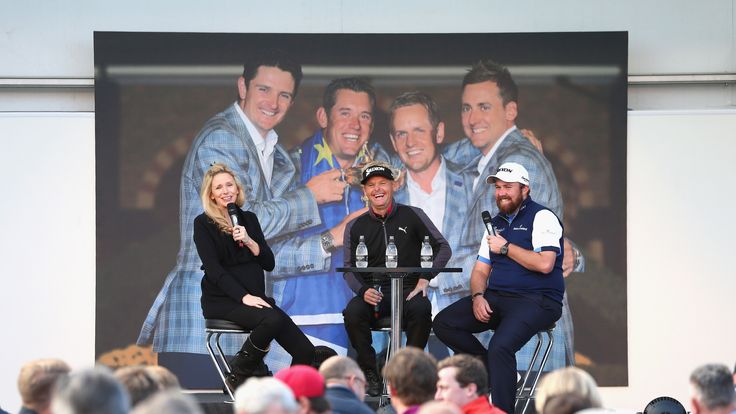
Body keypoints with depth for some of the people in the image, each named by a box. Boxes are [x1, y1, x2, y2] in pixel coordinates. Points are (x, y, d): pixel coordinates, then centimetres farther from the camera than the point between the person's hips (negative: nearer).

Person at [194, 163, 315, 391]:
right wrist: (244, 296, -21)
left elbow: (269, 263, 9)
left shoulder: (249, 219, 15)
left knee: (305, 351, -16)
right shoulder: (203, 224, 0)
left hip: (254, 297, 5)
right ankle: (241, 371, -13)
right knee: (272, 319, -34)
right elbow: (214, 269, -10)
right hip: (222, 301, -5)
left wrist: (248, 241, -9)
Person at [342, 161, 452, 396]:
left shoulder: (412, 216, 6)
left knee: (421, 310, -37)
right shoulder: (356, 227, 11)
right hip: (374, 292, 1)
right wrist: (363, 291, -15)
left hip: (409, 289, -1)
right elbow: (349, 269, 8)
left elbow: (443, 247, 6)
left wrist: (425, 278, -8)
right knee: (353, 312, -32)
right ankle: (370, 374, -17)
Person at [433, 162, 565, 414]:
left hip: (536, 301, -8)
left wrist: (506, 247, -10)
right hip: (496, 298, 8)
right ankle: (493, 371, -4)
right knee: (443, 324, -8)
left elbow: (545, 264, -19)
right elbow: (480, 271, 19)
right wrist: (478, 296, -4)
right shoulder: (496, 223, 19)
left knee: (500, 347, -32)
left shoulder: (542, 218, -5)